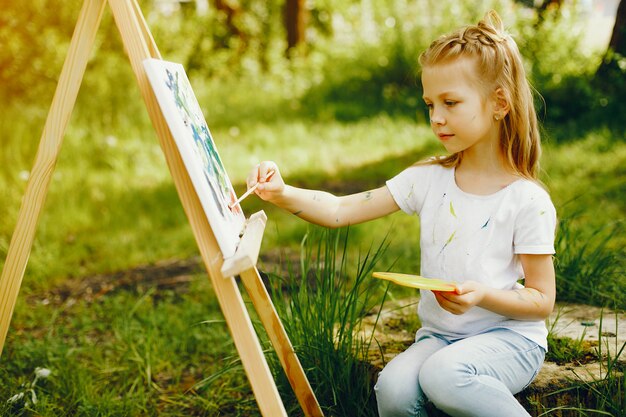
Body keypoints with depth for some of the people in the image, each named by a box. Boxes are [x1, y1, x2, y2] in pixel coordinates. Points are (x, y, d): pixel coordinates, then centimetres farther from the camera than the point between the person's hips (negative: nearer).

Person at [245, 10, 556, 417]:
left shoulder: (528, 201, -10)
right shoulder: (428, 179, 1)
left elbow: (543, 300, -5)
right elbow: (340, 210, -3)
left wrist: (483, 295, -23)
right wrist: (282, 194, -20)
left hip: (510, 336, -3)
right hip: (439, 334, 4)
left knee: (444, 373, -34)